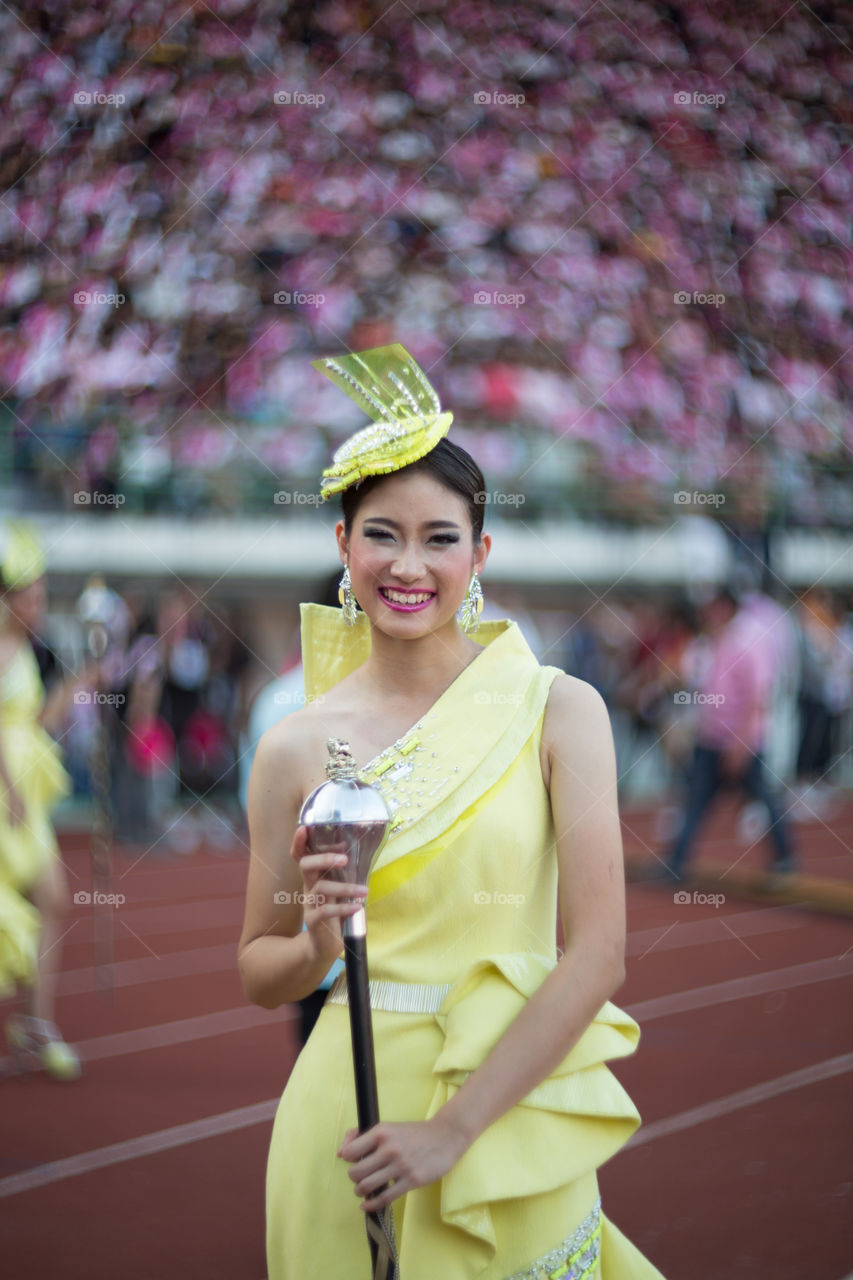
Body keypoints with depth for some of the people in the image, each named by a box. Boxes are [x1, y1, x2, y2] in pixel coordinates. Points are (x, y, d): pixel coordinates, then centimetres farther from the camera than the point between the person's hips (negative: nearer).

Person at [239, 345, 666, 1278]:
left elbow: (597, 953, -10)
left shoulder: (557, 712, -5)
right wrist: (317, 944, -13)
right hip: (349, 1108, 1)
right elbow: (260, 976, 10)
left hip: (513, 1115, -1)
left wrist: (456, 1127, -16)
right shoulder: (297, 748, 0)